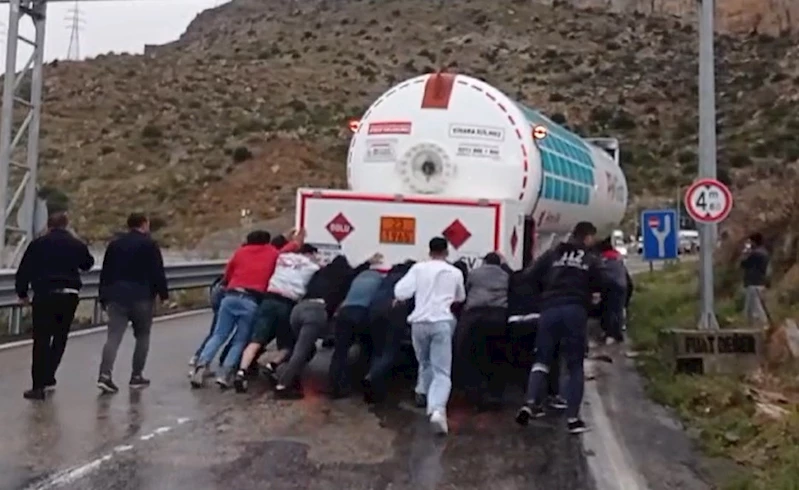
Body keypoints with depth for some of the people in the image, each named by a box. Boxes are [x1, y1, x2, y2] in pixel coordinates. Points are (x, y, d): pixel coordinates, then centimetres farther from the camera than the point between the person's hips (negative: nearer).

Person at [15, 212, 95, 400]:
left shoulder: (38, 244, 1)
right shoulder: (77, 244, 6)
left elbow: (24, 270, 1)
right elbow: (87, 264, 22)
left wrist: (22, 293, 13)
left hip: (45, 295, -2)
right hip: (69, 295, 2)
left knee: (41, 340, 1)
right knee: (60, 338, 17)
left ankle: (38, 386, -2)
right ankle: (47, 378, 18)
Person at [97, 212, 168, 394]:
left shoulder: (114, 244, 14)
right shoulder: (149, 245, -2)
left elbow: (105, 273, 14)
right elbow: (158, 272, -7)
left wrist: (104, 297, 19)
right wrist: (163, 294, 1)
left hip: (117, 296, 4)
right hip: (142, 297, -4)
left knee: (113, 337, -3)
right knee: (142, 336, 11)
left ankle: (105, 375, -17)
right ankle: (136, 376, 11)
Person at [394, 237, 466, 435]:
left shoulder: (419, 268, 6)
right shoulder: (455, 273, 12)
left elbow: (400, 292, -3)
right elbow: (461, 298, 30)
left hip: (419, 321, 1)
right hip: (442, 322, -1)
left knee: (425, 362, 28)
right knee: (442, 372, -7)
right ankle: (437, 409, -28)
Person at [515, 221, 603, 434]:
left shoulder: (552, 254, 12)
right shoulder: (592, 260, 10)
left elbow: (529, 276, 6)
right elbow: (599, 287, 4)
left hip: (550, 309, 2)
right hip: (575, 311, -2)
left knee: (542, 359, 12)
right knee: (575, 366, 6)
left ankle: (531, 403, -9)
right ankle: (573, 418, 0)